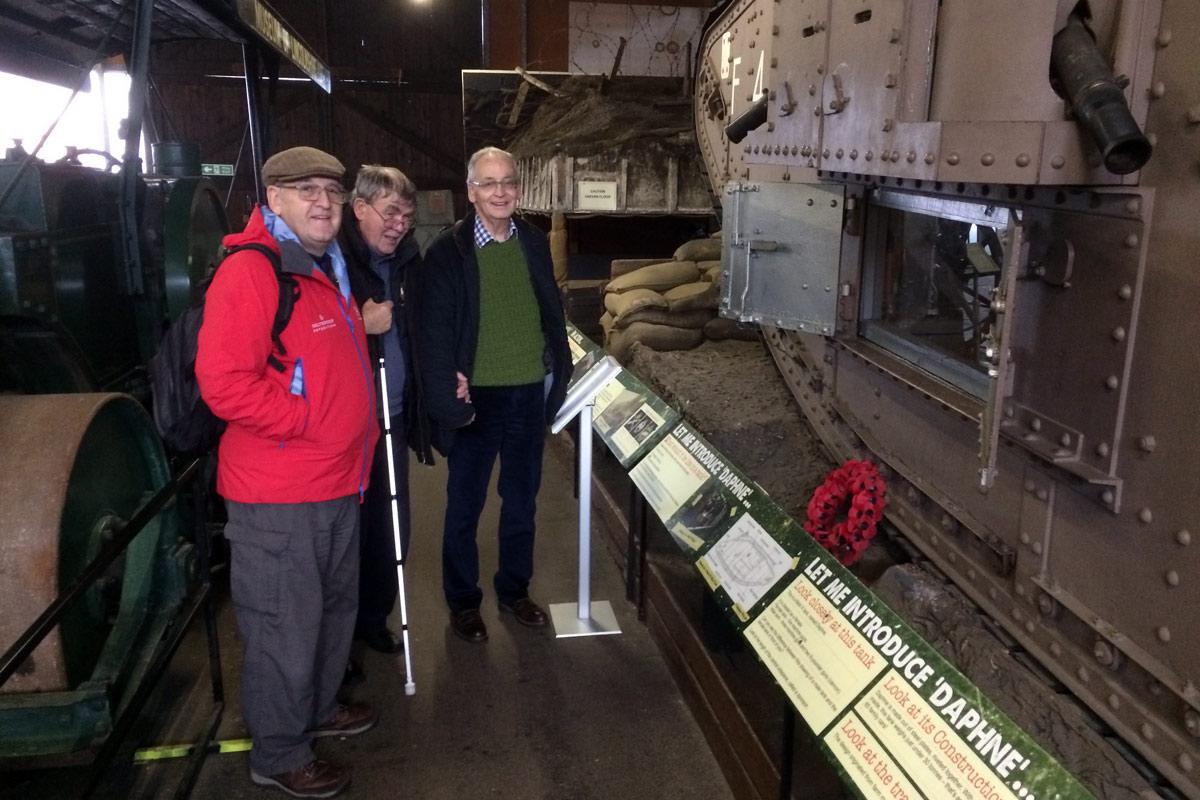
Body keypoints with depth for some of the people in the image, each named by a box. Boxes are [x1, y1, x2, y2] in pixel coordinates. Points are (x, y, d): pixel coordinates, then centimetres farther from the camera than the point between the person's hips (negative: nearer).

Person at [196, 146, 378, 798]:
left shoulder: (327, 270, 13)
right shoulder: (250, 272, -18)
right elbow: (223, 382, -27)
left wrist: (356, 432, 15)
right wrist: (311, 423, -21)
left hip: (335, 481, 10)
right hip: (278, 497, -10)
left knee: (334, 605, 24)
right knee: (285, 627, 4)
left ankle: (318, 708, 45)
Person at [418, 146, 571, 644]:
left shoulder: (535, 243, 5)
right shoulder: (447, 252, -9)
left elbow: (553, 315, 11)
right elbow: (434, 335, -12)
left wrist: (559, 376, 4)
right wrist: (450, 401, -17)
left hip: (530, 394, 4)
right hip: (478, 397, -4)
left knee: (522, 500, 17)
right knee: (465, 507, 10)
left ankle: (514, 590, 35)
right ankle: (462, 602, 27)